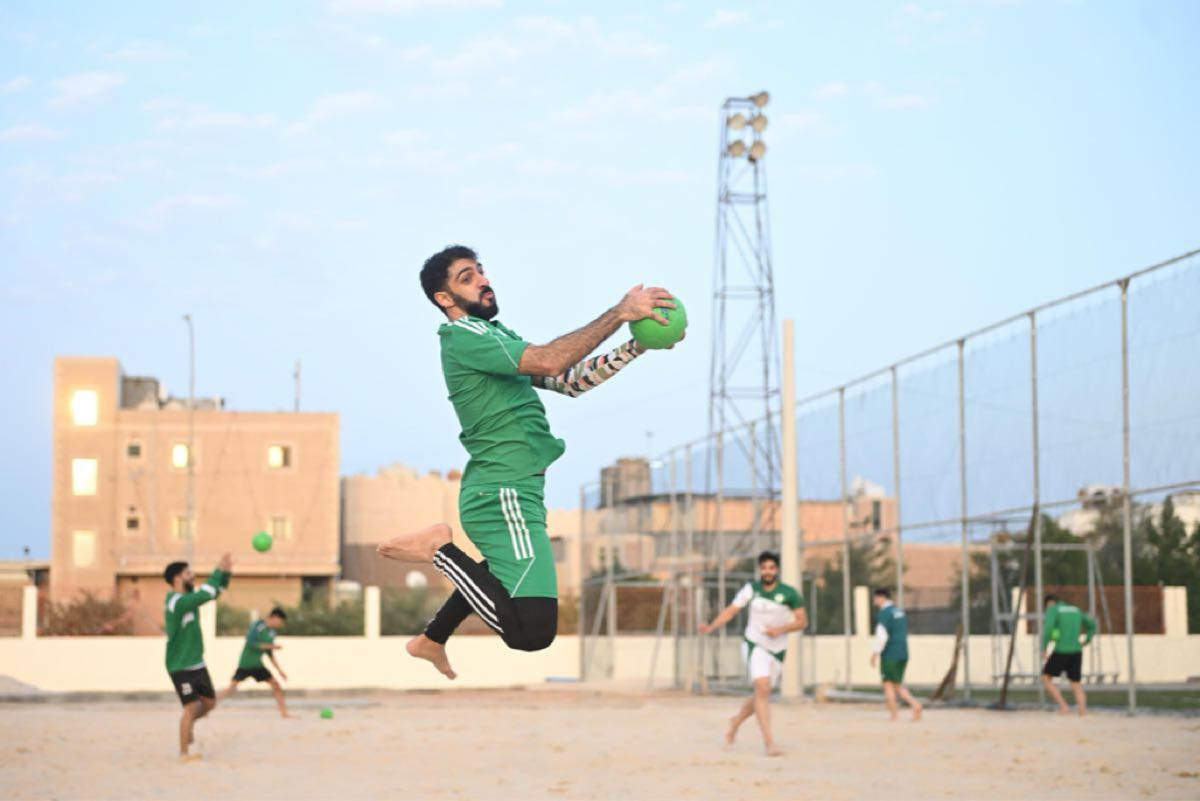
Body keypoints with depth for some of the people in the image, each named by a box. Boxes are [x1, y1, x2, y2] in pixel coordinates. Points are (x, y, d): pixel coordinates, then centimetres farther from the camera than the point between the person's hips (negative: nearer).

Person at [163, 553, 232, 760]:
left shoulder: (188, 597, 7)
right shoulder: (177, 602, -22)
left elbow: (214, 591, 12)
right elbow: (206, 594, -30)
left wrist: (226, 572, -4)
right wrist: (219, 569, -21)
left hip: (197, 664, 9)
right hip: (181, 667, -9)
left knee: (209, 703, 13)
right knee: (192, 707, -8)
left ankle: (189, 723, 37)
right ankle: (184, 753, 1)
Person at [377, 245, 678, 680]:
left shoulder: (496, 336, 18)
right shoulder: (463, 337, -13)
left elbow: (568, 381, 13)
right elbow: (549, 361, -26)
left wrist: (636, 346, 3)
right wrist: (619, 313, -23)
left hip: (503, 491, 11)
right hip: (504, 494, -11)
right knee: (533, 631, -22)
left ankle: (430, 640, 45)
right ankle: (440, 548, -10)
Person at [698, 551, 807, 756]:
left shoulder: (789, 593, -8)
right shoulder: (751, 589, -3)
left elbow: (802, 621, -4)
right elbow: (731, 610, -2)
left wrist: (780, 629, -20)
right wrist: (711, 627, -16)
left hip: (777, 650, 2)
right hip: (755, 645, -2)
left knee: (762, 695, 12)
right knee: (762, 689, -20)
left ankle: (737, 721, 42)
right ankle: (769, 742, -22)